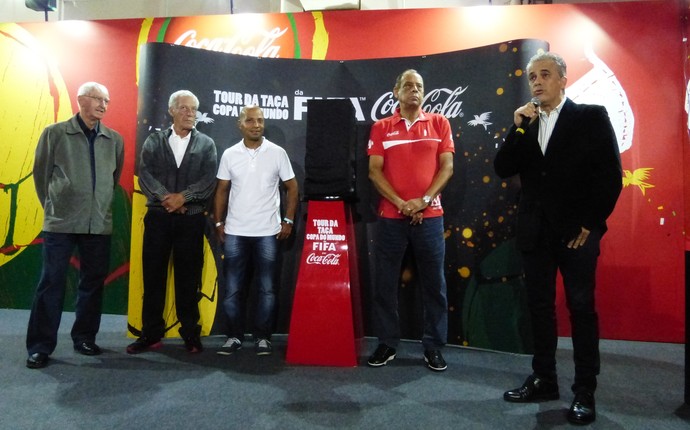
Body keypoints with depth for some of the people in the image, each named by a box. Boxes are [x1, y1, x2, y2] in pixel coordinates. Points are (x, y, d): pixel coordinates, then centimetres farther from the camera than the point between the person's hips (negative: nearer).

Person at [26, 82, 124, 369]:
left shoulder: (115, 140, 7)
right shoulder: (55, 133, 1)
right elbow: (41, 174, 8)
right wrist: (53, 206, 12)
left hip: (99, 224, 3)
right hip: (60, 223, -2)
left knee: (93, 283, 9)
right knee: (51, 284, 1)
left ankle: (84, 338, 23)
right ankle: (40, 346, 11)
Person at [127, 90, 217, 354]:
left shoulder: (206, 144, 6)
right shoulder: (154, 140, 8)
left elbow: (209, 181, -4)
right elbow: (145, 174, -3)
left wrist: (182, 197, -15)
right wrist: (167, 199, -15)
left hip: (191, 220, -1)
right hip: (158, 217, 1)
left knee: (188, 278, 5)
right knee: (153, 276, 4)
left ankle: (191, 334, 16)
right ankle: (151, 334, 15)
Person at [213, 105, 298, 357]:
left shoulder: (277, 153, -1)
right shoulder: (229, 155, 4)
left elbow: (292, 188, 4)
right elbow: (222, 191, 9)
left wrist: (288, 220, -2)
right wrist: (219, 223, 5)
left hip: (268, 232, -1)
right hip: (235, 232, 2)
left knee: (266, 288, 4)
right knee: (233, 288, 7)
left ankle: (262, 338, 16)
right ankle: (234, 337, 19)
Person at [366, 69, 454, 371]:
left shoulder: (439, 123, 8)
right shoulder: (381, 128, 7)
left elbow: (447, 167, 3)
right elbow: (374, 171, 1)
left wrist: (424, 200, -10)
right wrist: (400, 203, -11)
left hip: (429, 216, 0)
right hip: (391, 216, 0)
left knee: (434, 283, 5)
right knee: (385, 283, 5)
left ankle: (434, 347, 17)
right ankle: (387, 344, 19)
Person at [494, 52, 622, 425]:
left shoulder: (591, 116, -1)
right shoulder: (524, 123, 11)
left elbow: (610, 175, -6)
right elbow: (503, 169, 1)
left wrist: (591, 224, -10)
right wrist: (518, 128, -9)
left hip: (576, 231, -4)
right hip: (535, 232, 4)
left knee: (581, 309, 3)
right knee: (539, 307, 10)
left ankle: (585, 391, 15)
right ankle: (543, 380, 24)